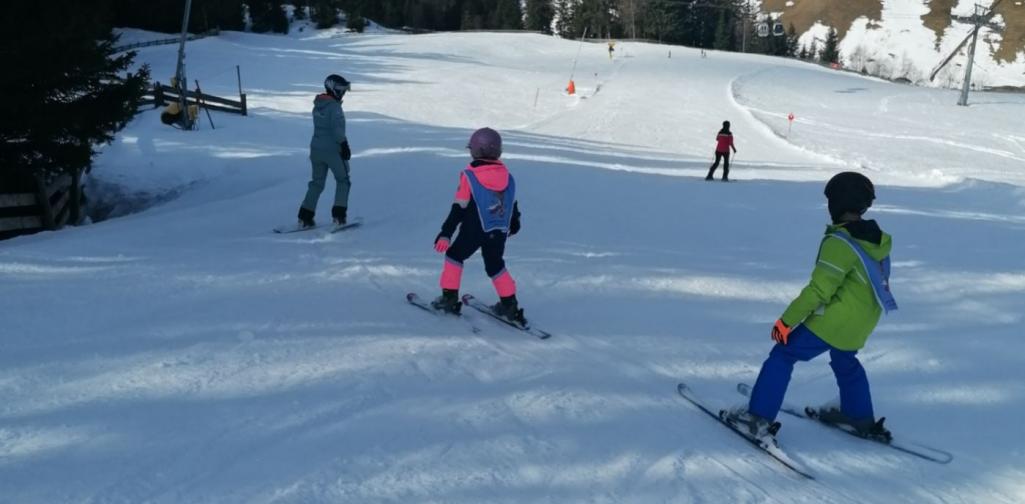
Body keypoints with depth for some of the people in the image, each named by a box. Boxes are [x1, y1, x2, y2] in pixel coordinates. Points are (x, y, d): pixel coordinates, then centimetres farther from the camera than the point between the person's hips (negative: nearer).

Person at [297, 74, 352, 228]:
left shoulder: (317, 105, 10)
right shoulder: (334, 106, -15)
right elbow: (338, 129, -21)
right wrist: (344, 145, -13)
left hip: (316, 148, 7)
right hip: (332, 150, -7)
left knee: (317, 183, 15)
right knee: (343, 180, 9)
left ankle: (305, 217, 10)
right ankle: (338, 215, 2)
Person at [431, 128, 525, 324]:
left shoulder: (469, 176, -12)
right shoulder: (508, 177, 2)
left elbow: (459, 208, -13)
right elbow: (512, 205, 15)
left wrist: (446, 233, -8)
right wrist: (513, 224, 34)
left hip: (473, 230, -4)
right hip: (499, 232, 4)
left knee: (454, 256, 17)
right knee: (495, 266, 19)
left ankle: (449, 298, 16)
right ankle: (509, 305, 15)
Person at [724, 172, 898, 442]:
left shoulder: (839, 243, -23)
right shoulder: (876, 240, 3)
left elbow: (818, 290, -24)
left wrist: (787, 321, -17)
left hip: (832, 322, -8)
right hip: (860, 326, 8)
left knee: (783, 355, 1)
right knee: (845, 362, 32)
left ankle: (759, 417, 0)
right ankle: (862, 419, 44)